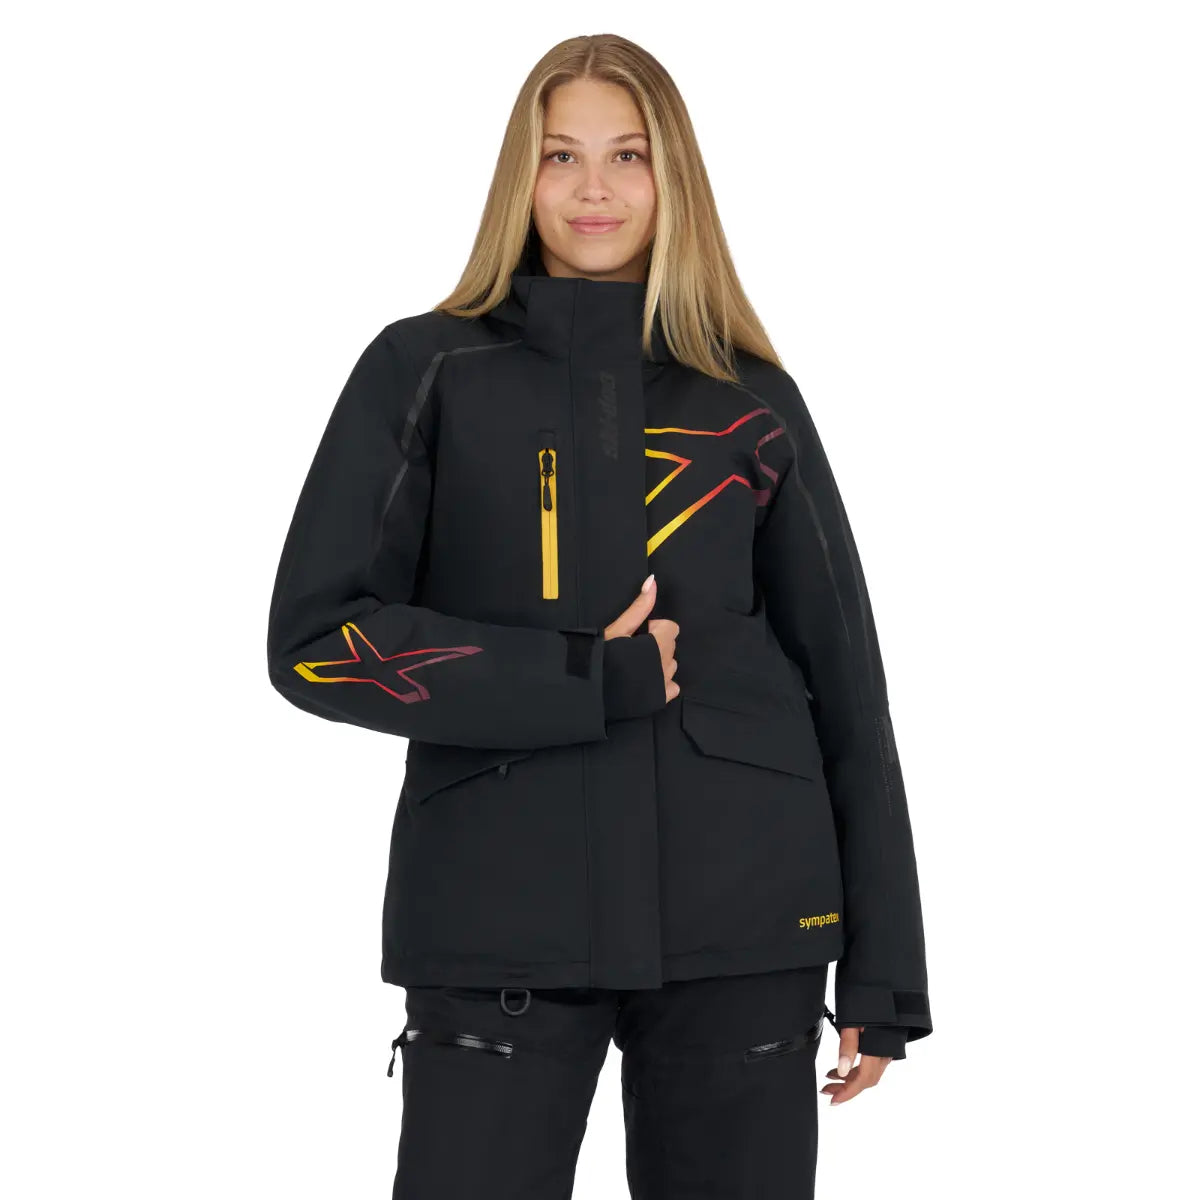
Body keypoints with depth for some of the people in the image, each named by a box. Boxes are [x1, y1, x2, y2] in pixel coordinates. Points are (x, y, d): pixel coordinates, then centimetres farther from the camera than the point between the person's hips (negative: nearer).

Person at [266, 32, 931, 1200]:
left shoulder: (752, 401, 8)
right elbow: (316, 640, -3)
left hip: (740, 927, 2)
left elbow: (843, 683, 9)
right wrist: (586, 681, -12)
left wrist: (882, 976, 5)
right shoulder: (426, 372, 4)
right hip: (499, 925, -1)